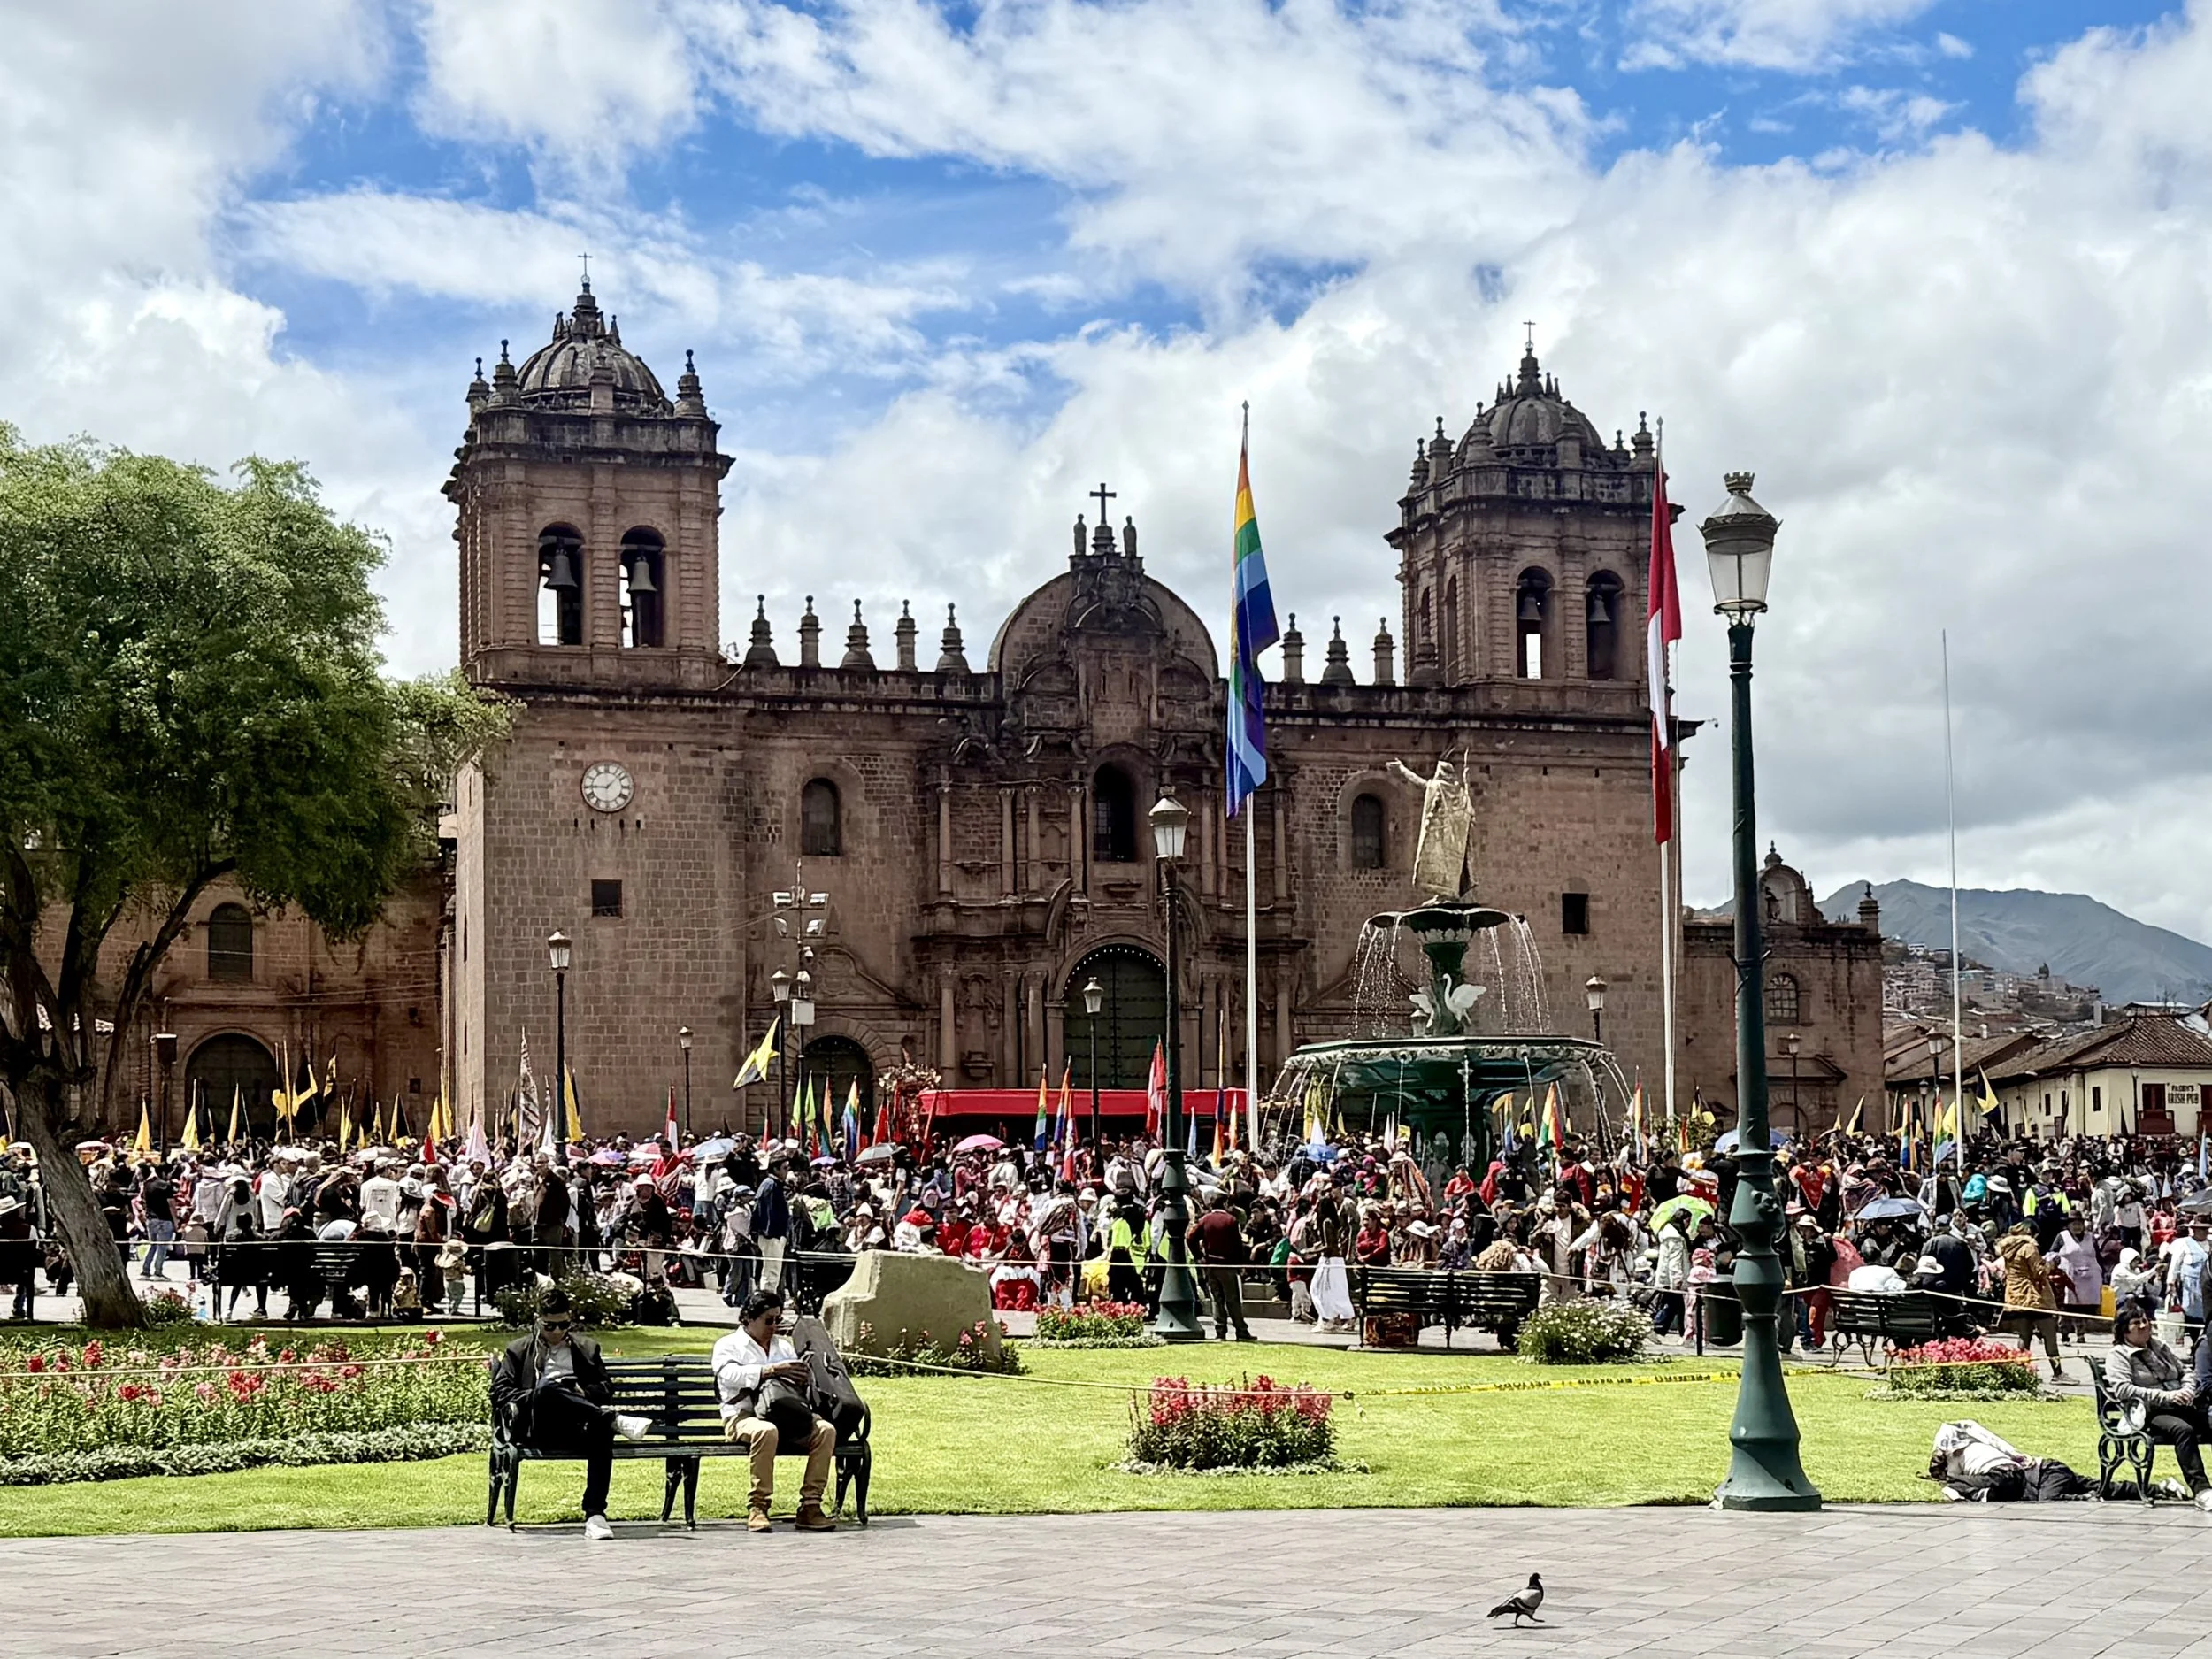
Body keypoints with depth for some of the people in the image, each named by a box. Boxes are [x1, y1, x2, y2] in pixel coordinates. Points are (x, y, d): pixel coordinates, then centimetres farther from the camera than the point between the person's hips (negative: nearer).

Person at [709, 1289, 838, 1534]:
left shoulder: (783, 1345, 27)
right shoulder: (728, 1345, 8)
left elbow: (796, 1381, 23)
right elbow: (729, 1374, -13)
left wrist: (801, 1378, -4)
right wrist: (771, 1370, -22)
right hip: (742, 1417, -6)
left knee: (826, 1430, -22)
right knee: (766, 1431, -40)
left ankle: (809, 1507, -23)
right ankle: (757, 1507, -31)